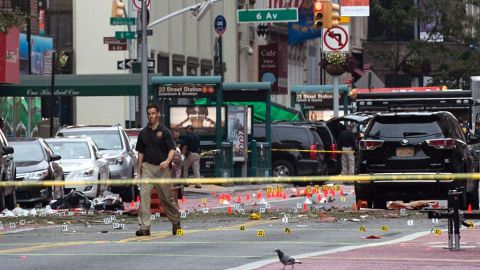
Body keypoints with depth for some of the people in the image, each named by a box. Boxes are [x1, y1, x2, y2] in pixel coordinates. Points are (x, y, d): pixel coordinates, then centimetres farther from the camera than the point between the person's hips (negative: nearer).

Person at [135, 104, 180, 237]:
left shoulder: (165, 131, -1)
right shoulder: (143, 133, 9)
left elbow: (172, 149, -7)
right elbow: (141, 152, 16)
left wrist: (167, 161, -25)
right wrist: (139, 169, 7)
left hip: (162, 168, -2)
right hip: (147, 166, 2)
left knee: (167, 198, 6)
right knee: (144, 194, -13)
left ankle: (176, 222, 29)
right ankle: (144, 227, -17)